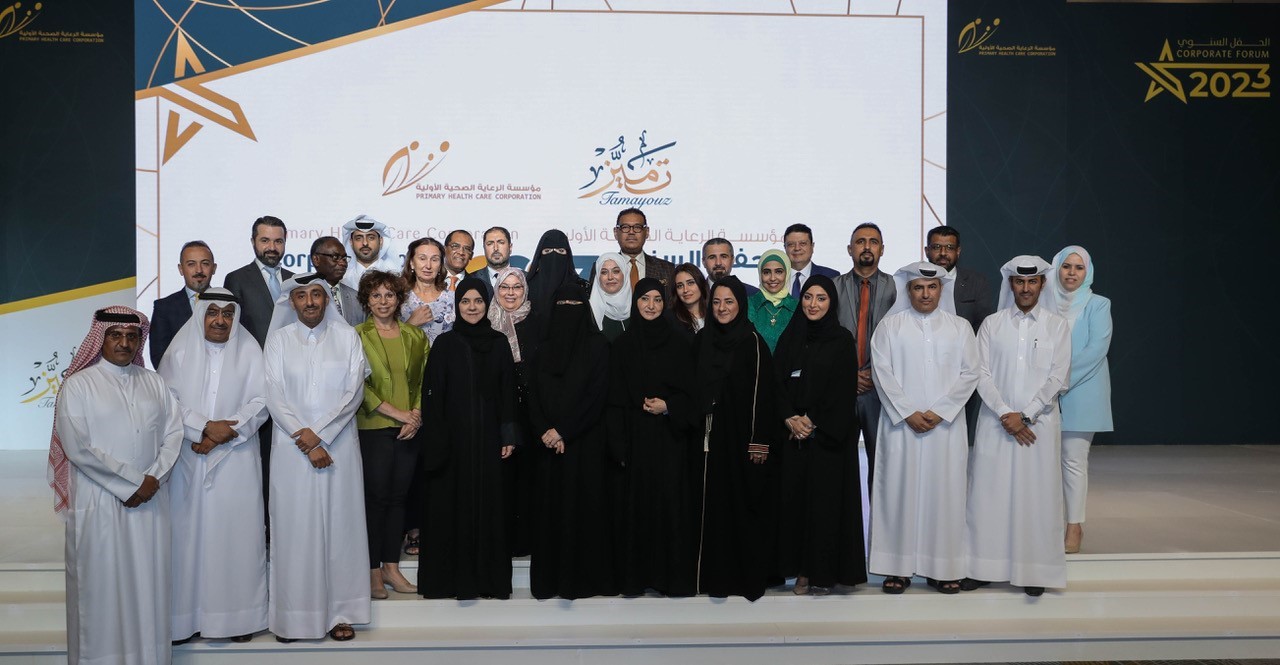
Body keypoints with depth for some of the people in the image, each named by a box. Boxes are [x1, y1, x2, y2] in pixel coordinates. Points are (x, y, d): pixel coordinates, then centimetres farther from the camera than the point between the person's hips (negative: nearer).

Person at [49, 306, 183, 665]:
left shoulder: (154, 382, 11)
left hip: (150, 500, 4)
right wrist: (131, 483, -11)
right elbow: (77, 447, -10)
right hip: (99, 502, -4)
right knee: (102, 583, 2)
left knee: (148, 581, 7)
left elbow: (173, 432, 7)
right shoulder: (78, 385, -2)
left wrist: (153, 478, -7)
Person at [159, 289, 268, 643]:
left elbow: (261, 402, -1)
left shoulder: (249, 352, 5)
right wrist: (205, 427, -14)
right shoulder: (180, 351, 5)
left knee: (237, 533, 0)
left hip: (236, 458, 0)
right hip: (189, 459, 0)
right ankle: (185, 615, 9)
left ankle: (239, 614, 9)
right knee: (189, 532, 1)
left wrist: (222, 436, -11)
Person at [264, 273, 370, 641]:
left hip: (338, 445, 0)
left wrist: (319, 434, -11)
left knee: (339, 523, 2)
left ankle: (339, 611, 10)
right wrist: (306, 439, -11)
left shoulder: (347, 337, 5)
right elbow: (274, 396, -2)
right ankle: (292, 614, 9)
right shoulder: (278, 340, 5)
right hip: (291, 448, 0)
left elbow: (355, 392, -2)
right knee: (293, 527, 1)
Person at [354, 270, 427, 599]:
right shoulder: (357, 336, -1)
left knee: (399, 496, 7)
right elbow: (357, 384, -7)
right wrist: (395, 412, -11)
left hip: (409, 431, 4)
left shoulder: (416, 336, 11)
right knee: (376, 497, -1)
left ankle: (391, 567, 16)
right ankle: (373, 572, 8)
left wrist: (416, 416, -6)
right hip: (373, 427, -4)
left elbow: (424, 381, 10)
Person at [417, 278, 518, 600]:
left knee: (488, 504, 4)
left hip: (488, 436, 2)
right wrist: (436, 439, -8)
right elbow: (432, 393, -2)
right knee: (452, 504, 2)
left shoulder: (499, 343, 6)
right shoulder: (445, 343, 1)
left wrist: (509, 436, 1)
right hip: (453, 436, -1)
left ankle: (488, 576, 14)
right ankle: (453, 576, 12)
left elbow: (508, 391, 6)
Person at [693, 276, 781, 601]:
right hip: (712, 435, 5)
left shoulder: (752, 341, -6)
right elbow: (696, 389, 13)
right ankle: (718, 572, 15)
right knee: (715, 503, 6)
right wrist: (697, 431, 7)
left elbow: (761, 392, -10)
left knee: (746, 503, 0)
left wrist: (760, 440, -15)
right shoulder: (703, 340, 9)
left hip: (744, 434, -5)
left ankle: (750, 574, 10)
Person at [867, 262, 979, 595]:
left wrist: (939, 412, -9)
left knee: (944, 491, 2)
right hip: (900, 422, -1)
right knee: (899, 489, -1)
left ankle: (942, 567, 10)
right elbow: (882, 372, -2)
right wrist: (908, 413, -10)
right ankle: (898, 567, 5)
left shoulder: (959, 327, 9)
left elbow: (969, 373, 2)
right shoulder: (890, 325, 5)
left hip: (946, 424, 1)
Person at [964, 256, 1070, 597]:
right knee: (989, 493, 1)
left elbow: (1057, 379, -2)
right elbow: (982, 374, 0)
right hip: (996, 422, 1)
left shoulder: (1057, 325, 4)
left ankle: (1035, 571, 10)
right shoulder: (991, 324, 6)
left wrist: (1025, 415, -10)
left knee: (1037, 494, 1)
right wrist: (1005, 415, -11)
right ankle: (983, 567, 10)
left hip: (1039, 424, -1)